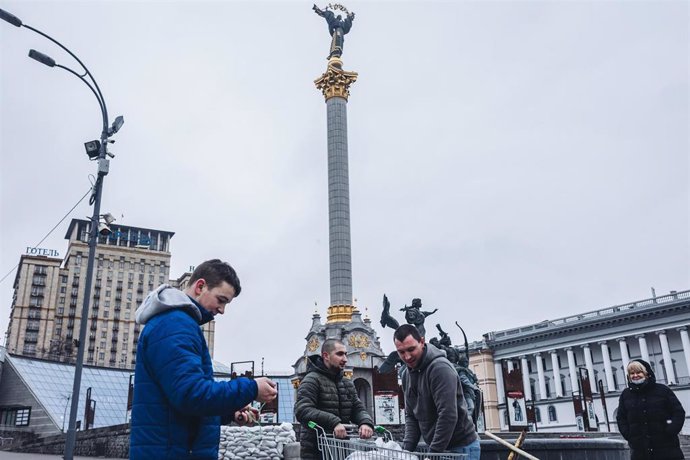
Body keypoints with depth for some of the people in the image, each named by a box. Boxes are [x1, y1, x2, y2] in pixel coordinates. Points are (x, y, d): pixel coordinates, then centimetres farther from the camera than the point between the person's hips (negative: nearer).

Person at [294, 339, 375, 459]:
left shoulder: (348, 384, 15)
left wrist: (366, 422, -14)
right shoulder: (312, 380, -9)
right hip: (316, 450, -7)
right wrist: (333, 422, -34)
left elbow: (358, 408, 10)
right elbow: (302, 410, -22)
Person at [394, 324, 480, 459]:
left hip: (461, 448, -7)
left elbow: (448, 415, -25)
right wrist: (407, 447, -1)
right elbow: (411, 415, 11)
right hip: (436, 448, 7)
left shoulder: (440, 368, -20)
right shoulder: (407, 374, 6)